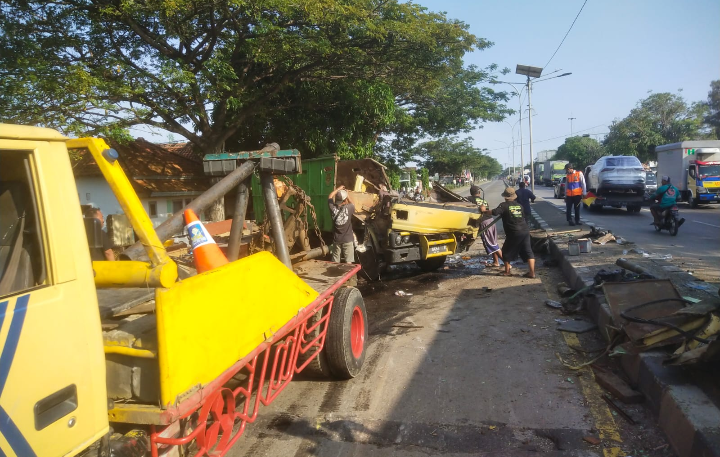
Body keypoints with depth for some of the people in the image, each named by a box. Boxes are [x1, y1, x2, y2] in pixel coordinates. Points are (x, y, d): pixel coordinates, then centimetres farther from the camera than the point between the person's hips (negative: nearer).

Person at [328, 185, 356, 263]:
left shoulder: (333, 208, -9)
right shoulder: (349, 208, -15)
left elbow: (329, 197, 11)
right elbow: (352, 205, 11)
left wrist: (338, 189, 21)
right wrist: (346, 196, 21)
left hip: (336, 239, 3)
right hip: (348, 239, -2)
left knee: (335, 262, 11)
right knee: (348, 262, 2)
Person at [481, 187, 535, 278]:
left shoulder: (504, 205, -5)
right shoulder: (519, 205, 14)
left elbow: (495, 212, -20)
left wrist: (485, 212, -5)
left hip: (514, 233, -5)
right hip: (525, 231, 5)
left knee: (507, 251, 11)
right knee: (528, 251, 7)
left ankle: (507, 271, 16)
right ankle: (532, 272, 3)